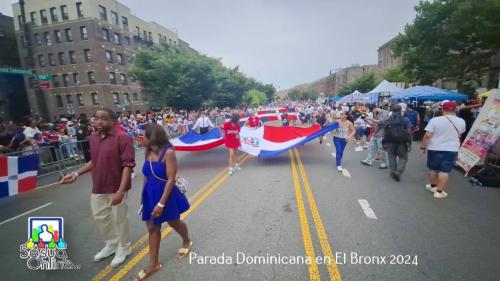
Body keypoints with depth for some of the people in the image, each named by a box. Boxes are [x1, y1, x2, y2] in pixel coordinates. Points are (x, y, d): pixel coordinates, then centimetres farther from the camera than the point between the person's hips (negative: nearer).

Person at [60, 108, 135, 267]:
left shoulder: (122, 138, -19)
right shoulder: (93, 138, 5)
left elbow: (128, 165, -23)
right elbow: (94, 161, 17)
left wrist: (121, 191, -27)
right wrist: (76, 174, 7)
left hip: (116, 188, -7)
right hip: (98, 188, 8)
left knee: (119, 219, 9)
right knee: (100, 217, 21)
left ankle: (124, 248, 34)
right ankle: (111, 244, 45)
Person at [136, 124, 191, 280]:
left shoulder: (168, 152, -21)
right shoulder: (148, 152, 0)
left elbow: (171, 179, -23)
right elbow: (146, 176, 9)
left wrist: (161, 203, -23)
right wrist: (145, 196, 14)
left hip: (166, 195, -6)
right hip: (150, 195, 6)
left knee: (174, 223, 16)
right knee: (152, 227, 13)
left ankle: (187, 242, 46)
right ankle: (153, 264, 29)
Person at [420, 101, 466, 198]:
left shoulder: (435, 120, -12)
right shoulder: (461, 121, 0)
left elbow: (427, 136, -14)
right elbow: (460, 134, 19)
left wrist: (423, 147, -5)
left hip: (435, 149, -1)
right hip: (452, 150, 1)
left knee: (433, 169, 15)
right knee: (444, 171, 3)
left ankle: (433, 186, 31)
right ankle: (439, 191, 5)